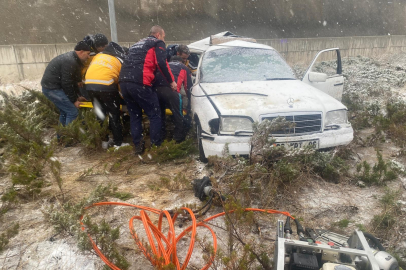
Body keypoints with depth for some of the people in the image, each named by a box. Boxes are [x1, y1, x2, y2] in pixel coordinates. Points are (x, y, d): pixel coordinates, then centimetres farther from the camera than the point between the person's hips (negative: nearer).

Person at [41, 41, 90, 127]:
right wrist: (74, 100, -11)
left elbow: (74, 80, 16)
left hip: (51, 86, 11)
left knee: (64, 112, 18)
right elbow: (67, 84, -20)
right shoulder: (70, 62, -22)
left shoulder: (73, 59, 10)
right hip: (52, 88, -11)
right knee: (73, 112, -11)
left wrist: (78, 95, 13)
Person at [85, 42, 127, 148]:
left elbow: (87, 69, 24)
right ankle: (118, 143, 12)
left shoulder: (98, 56, 26)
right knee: (114, 114, 8)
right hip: (106, 85, -5)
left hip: (89, 84, 5)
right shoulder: (119, 61, 15)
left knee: (101, 114, 19)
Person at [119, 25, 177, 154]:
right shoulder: (158, 43, 10)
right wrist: (171, 81, 0)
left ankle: (137, 145, 17)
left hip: (123, 81, 8)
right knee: (155, 115, 3)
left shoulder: (138, 44, 33)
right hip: (139, 83, -7)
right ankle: (156, 145, 4)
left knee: (134, 115, 17)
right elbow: (161, 63, -6)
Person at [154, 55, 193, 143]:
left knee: (160, 113, 22)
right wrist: (190, 102, 34)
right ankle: (179, 137, 15)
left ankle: (160, 136, 30)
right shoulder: (184, 68, 29)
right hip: (171, 90, -5)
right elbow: (188, 87, 26)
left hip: (156, 89, 5)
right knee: (178, 114, 9)